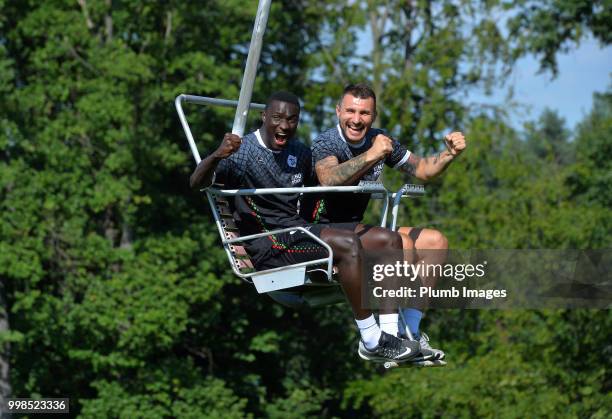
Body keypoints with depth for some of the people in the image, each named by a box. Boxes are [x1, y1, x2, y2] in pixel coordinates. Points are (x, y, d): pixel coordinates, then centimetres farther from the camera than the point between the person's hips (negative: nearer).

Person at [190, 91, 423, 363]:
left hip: (300, 230, 9)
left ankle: (391, 333, -7)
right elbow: (197, 183, -21)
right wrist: (217, 156, -42)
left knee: (390, 240, -4)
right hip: (268, 245, -9)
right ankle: (372, 343, -25)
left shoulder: (300, 153, 16)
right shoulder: (242, 152, -8)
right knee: (348, 244, -31)